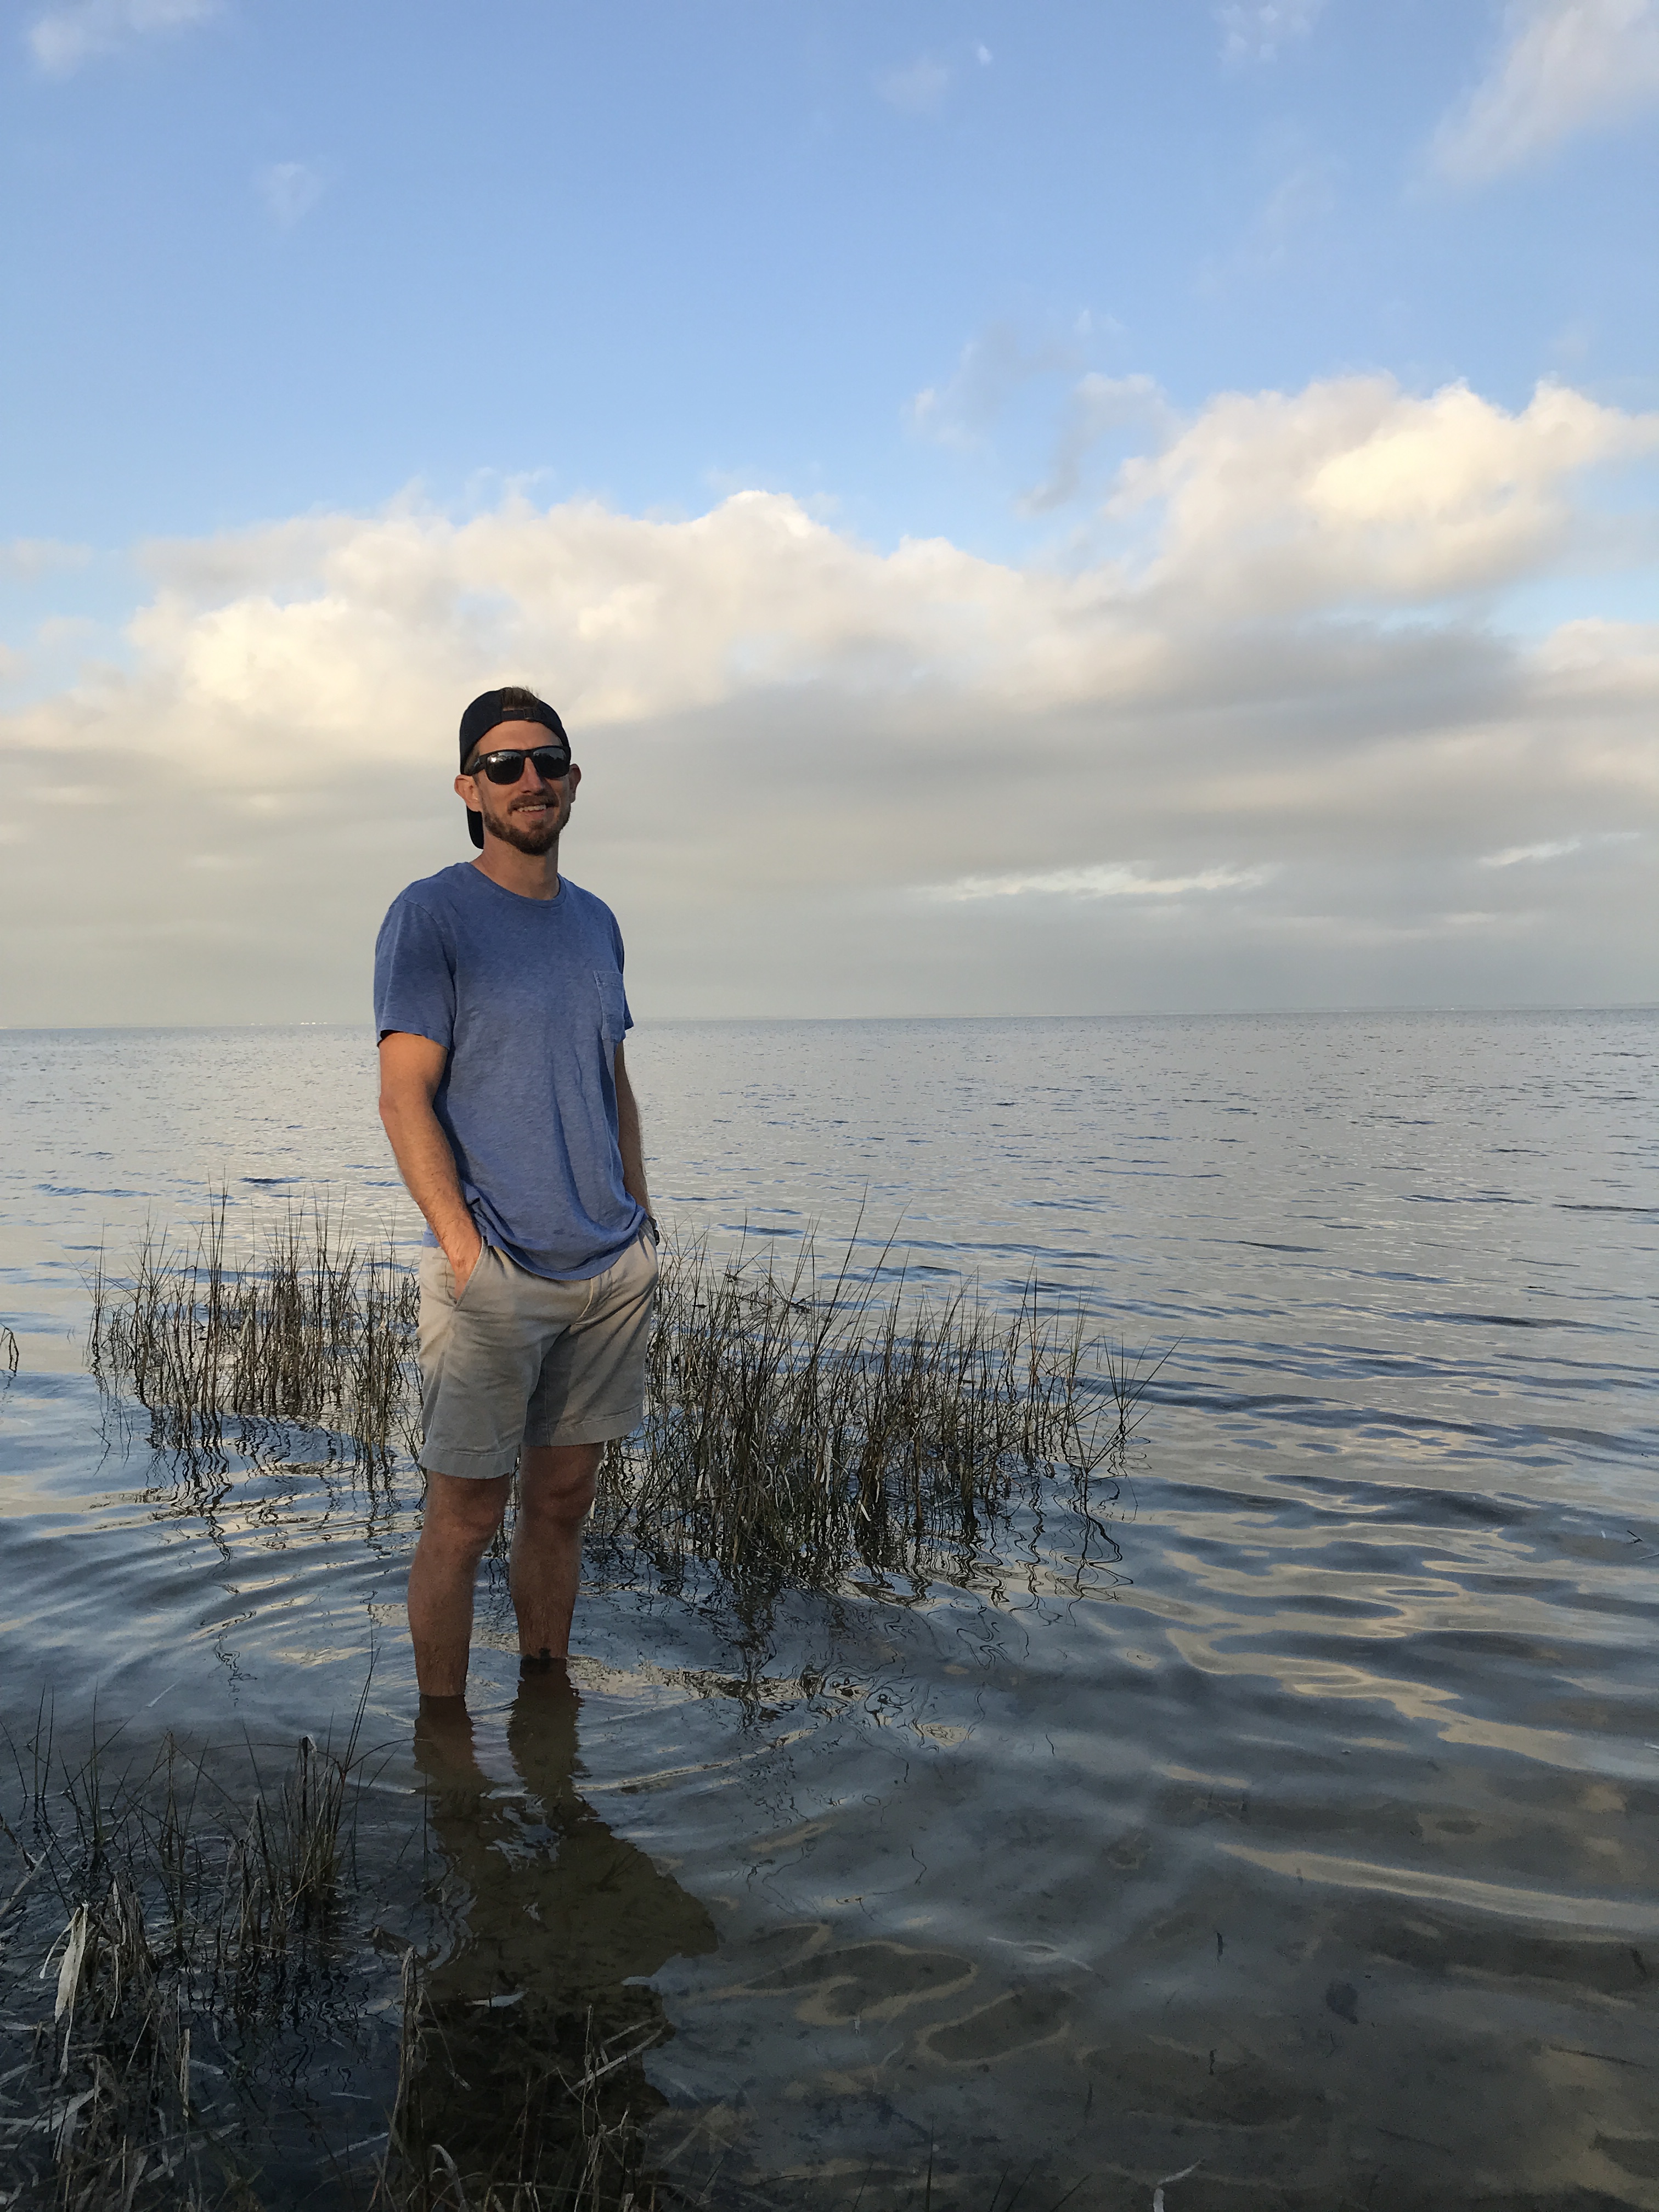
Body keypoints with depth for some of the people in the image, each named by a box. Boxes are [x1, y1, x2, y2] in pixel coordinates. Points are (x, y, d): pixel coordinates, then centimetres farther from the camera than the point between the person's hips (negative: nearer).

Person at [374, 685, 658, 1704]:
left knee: (564, 1500, 15)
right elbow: (405, 1095, -10)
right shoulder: (431, 914, -5)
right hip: (494, 1274, -5)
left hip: (613, 1267, 6)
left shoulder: (596, 921, 13)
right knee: (465, 1518, 1)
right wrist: (465, 1249, -18)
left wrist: (642, 1227, 13)